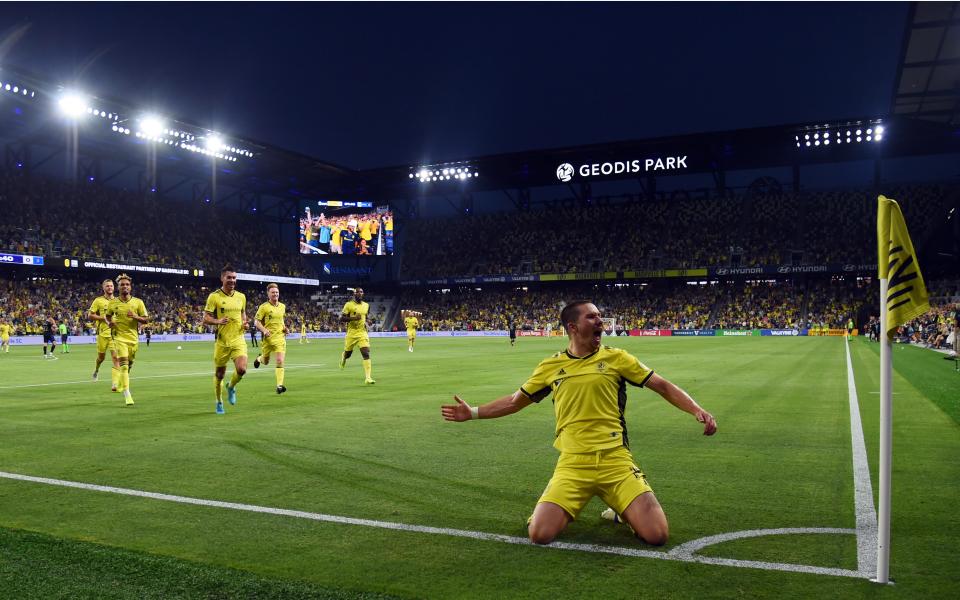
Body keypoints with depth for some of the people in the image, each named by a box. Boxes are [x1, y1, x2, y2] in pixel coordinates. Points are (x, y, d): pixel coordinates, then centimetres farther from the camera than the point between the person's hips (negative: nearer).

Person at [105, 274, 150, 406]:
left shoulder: (138, 302, -1)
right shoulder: (112, 303, 0)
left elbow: (146, 320, 1)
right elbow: (107, 316, 18)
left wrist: (136, 317, -18)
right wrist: (110, 323, -3)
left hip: (133, 337, 2)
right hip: (119, 337, -2)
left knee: (129, 365, 16)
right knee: (124, 365, -15)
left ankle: (120, 384, 45)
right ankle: (127, 395, -17)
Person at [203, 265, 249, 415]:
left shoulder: (241, 297, 8)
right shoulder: (214, 296, -5)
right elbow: (205, 318, -5)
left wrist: (245, 323, 3)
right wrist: (218, 321, -24)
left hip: (238, 340, 2)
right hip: (222, 341, -2)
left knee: (242, 369, -16)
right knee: (219, 374, 7)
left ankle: (231, 387, 17)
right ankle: (219, 402, 30)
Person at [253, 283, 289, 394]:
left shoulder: (282, 306, 8)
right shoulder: (264, 307, -6)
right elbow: (256, 322, -6)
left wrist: (285, 328, 7)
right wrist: (264, 330, -22)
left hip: (280, 337, 2)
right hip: (268, 338, -2)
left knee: (280, 361, -12)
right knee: (266, 362, 14)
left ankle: (279, 386, -12)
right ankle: (259, 359, 52)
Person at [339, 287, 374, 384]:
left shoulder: (366, 305, 8)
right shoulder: (349, 305, -7)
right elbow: (341, 319, -9)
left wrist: (366, 323, 6)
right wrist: (353, 318, -22)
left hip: (362, 333, 2)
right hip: (351, 333, -2)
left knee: (366, 354, -13)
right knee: (347, 354, 13)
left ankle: (368, 378, -15)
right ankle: (343, 358, 53)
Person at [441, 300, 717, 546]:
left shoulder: (616, 357, 4)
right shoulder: (550, 366, 7)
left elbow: (663, 386, 6)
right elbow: (515, 401, 19)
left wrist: (698, 411, -9)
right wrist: (473, 412, 14)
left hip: (616, 461, 0)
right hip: (572, 465, 1)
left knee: (656, 535, -15)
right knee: (539, 534, -16)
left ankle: (621, 511, 20)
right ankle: (569, 508, 19)